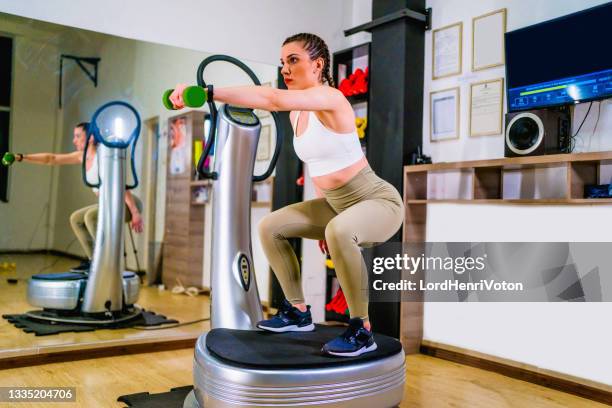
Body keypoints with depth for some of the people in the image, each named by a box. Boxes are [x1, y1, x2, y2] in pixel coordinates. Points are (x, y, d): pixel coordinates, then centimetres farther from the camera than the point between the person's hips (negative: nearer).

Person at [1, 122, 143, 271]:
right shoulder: (82, 156, 7)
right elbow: (51, 158, 13)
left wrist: (136, 213, -29)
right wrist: (21, 157, 9)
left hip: (127, 204, -10)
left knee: (91, 216, -30)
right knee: (76, 219, 17)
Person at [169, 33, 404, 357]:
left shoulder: (330, 98, -22)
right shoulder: (297, 113, 4)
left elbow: (270, 99, -40)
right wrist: (317, 222, 17)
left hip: (380, 203, -9)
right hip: (338, 205, 9)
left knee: (339, 232, -40)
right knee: (270, 227, 7)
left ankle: (361, 331, -22)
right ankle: (298, 312, 17)